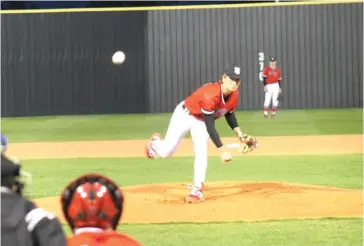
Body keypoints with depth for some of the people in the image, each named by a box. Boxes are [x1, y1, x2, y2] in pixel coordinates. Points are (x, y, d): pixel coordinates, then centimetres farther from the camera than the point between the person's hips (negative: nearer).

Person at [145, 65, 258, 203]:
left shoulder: (234, 94, -19)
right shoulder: (210, 95, -41)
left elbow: (229, 113, 3)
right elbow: (210, 128, -39)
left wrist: (240, 135, -7)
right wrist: (222, 150, -42)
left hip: (202, 120, 5)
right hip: (185, 115, -5)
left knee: (201, 151, -14)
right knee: (166, 151, 0)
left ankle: (197, 188, -7)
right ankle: (155, 143, 37)